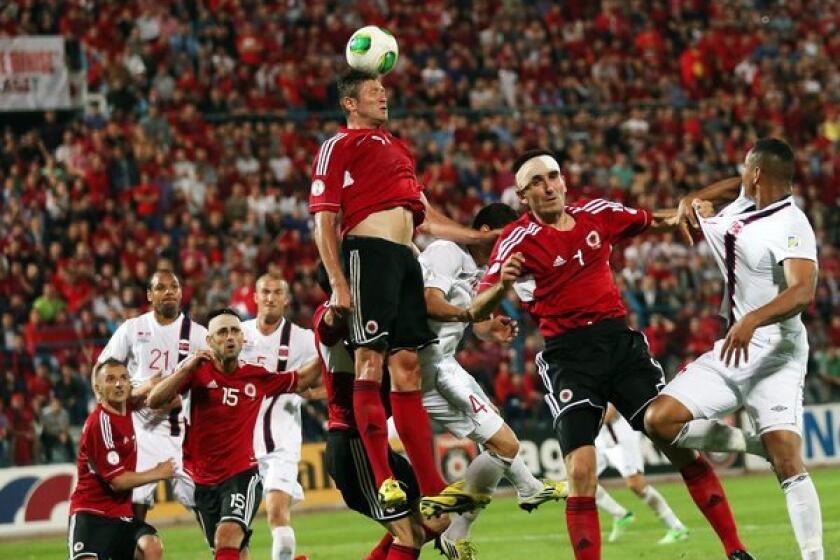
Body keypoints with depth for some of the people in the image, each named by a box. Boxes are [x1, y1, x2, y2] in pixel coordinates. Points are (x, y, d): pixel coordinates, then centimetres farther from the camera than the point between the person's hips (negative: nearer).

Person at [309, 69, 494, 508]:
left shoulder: (398, 149, 27)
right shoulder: (339, 147, 4)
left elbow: (425, 218, 32)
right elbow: (323, 222, -4)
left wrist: (479, 236, 27)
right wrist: (338, 285, -13)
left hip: (404, 258, 8)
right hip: (368, 252, -8)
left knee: (406, 365, 6)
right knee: (371, 358, -11)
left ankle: (431, 485, 4)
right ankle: (383, 481, -14)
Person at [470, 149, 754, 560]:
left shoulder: (597, 213, 6)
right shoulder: (518, 240, -7)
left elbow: (653, 221, 25)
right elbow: (477, 311, -14)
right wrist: (502, 285, -35)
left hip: (621, 341, 4)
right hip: (568, 355, -4)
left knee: (682, 445, 0)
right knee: (580, 472, -16)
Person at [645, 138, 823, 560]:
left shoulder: (790, 226, -17)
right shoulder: (743, 206, 9)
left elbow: (803, 291, -34)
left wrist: (752, 320, -46)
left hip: (775, 355, -8)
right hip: (730, 353, 8)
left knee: (788, 465, -18)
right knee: (659, 420, -5)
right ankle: (760, 445, 4)